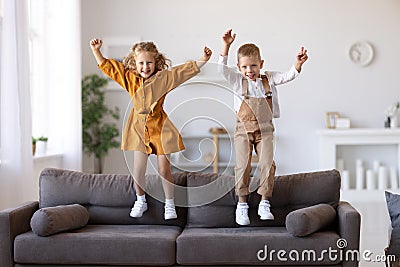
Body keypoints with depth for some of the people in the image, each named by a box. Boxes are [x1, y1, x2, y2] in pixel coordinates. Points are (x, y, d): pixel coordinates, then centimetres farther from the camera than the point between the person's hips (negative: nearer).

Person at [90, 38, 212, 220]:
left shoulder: (164, 77, -5)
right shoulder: (129, 78, 2)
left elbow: (188, 69, -8)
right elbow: (106, 66, 10)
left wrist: (202, 60, -20)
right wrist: (96, 50, 3)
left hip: (160, 127, -2)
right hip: (138, 128, 2)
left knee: (164, 169, 1)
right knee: (138, 170, 2)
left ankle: (169, 205, 19)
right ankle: (140, 201, 26)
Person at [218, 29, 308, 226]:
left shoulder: (269, 79, 5)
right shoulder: (237, 81, 1)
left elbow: (288, 76, -5)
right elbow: (222, 68, -11)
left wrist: (298, 64, -25)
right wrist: (226, 46, -22)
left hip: (264, 130, 1)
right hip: (243, 130, -1)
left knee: (268, 164, -8)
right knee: (243, 166, -6)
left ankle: (264, 204, 4)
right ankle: (242, 204, 6)